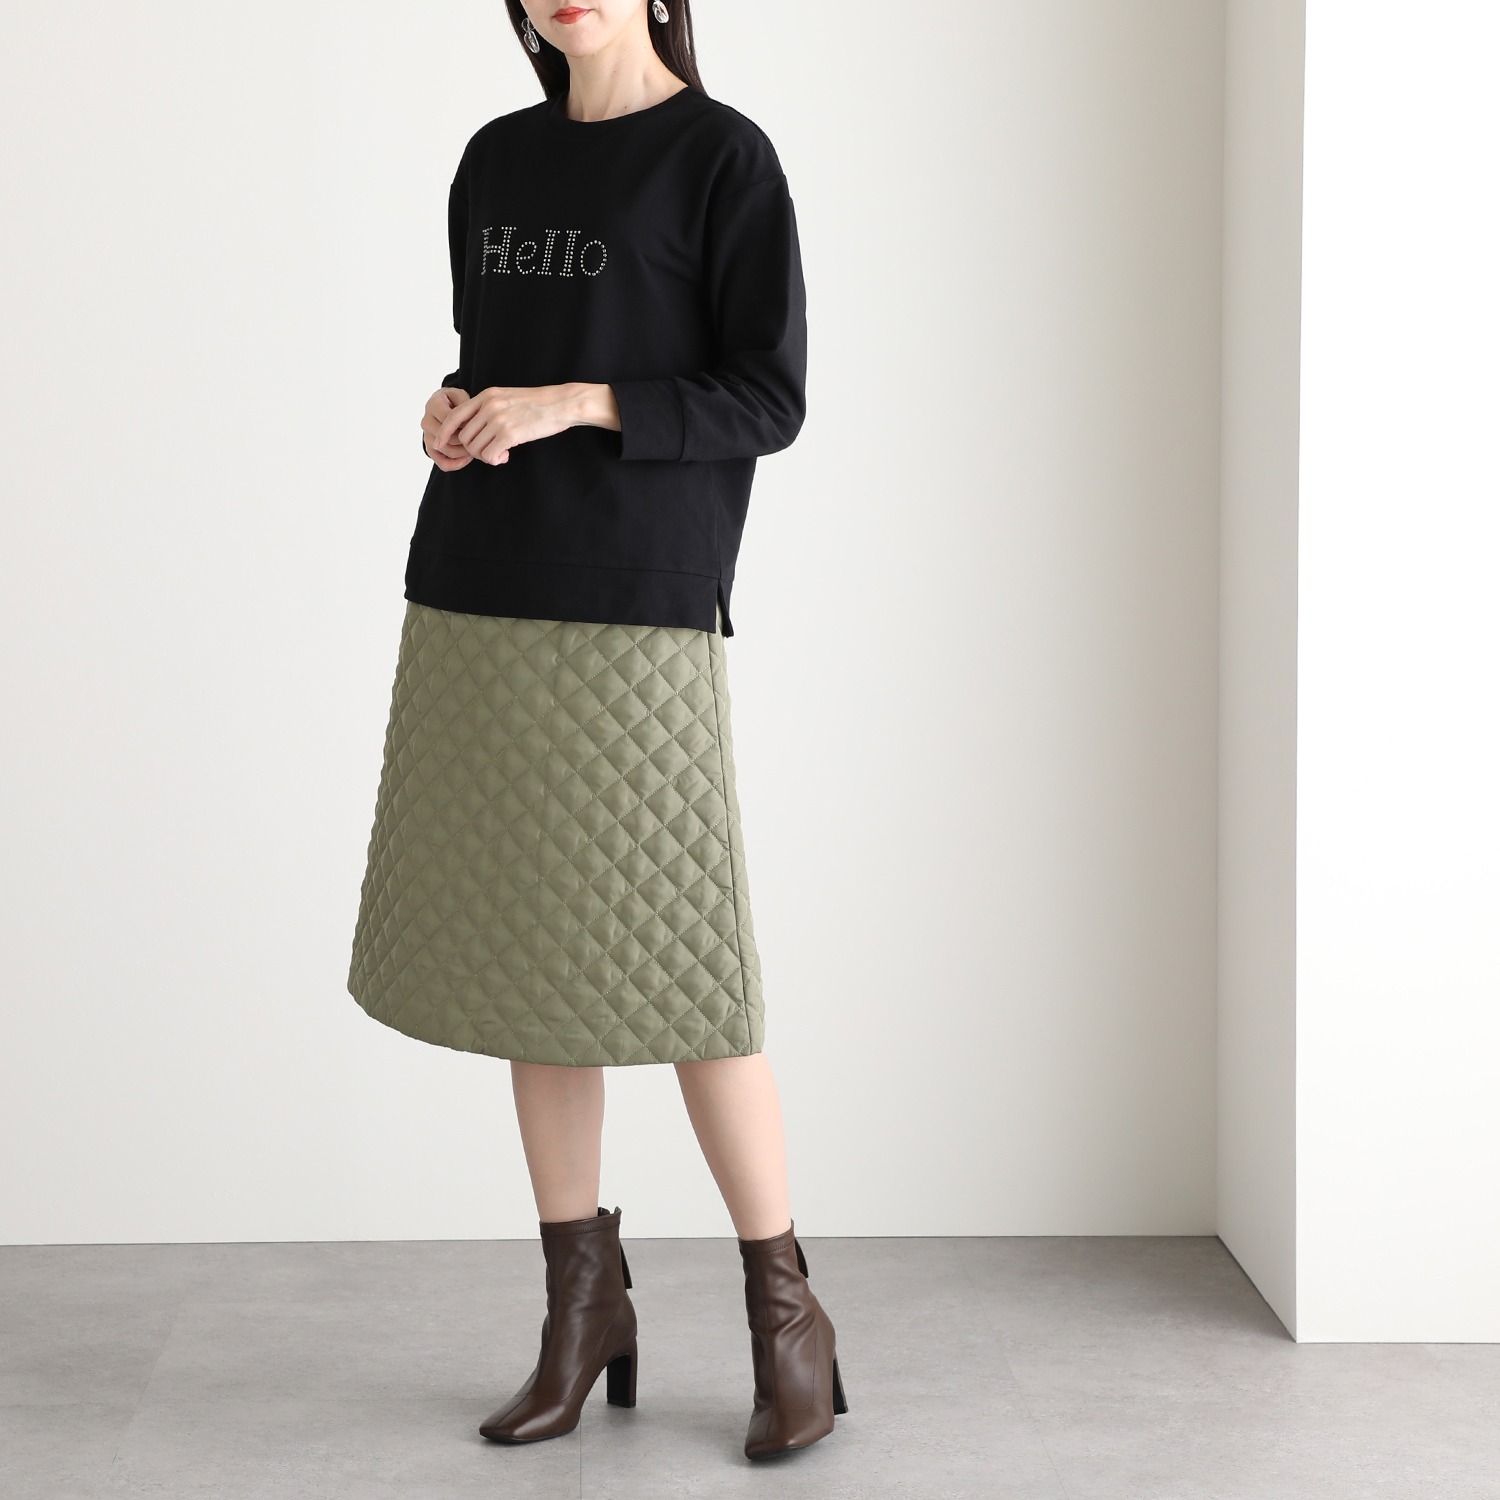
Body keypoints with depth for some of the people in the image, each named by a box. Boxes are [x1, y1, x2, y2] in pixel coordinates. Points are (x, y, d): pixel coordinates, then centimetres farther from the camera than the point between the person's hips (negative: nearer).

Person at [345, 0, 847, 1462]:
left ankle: (786, 1313, 10)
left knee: (675, 968, -5)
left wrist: (575, 405, -19)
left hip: (633, 614, -6)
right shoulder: (496, 161, 13)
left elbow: (770, 400, -7)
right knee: (531, 955, 8)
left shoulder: (726, 156, -4)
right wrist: (448, 412, -2)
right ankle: (584, 1302, 18)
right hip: (480, 600, 6)